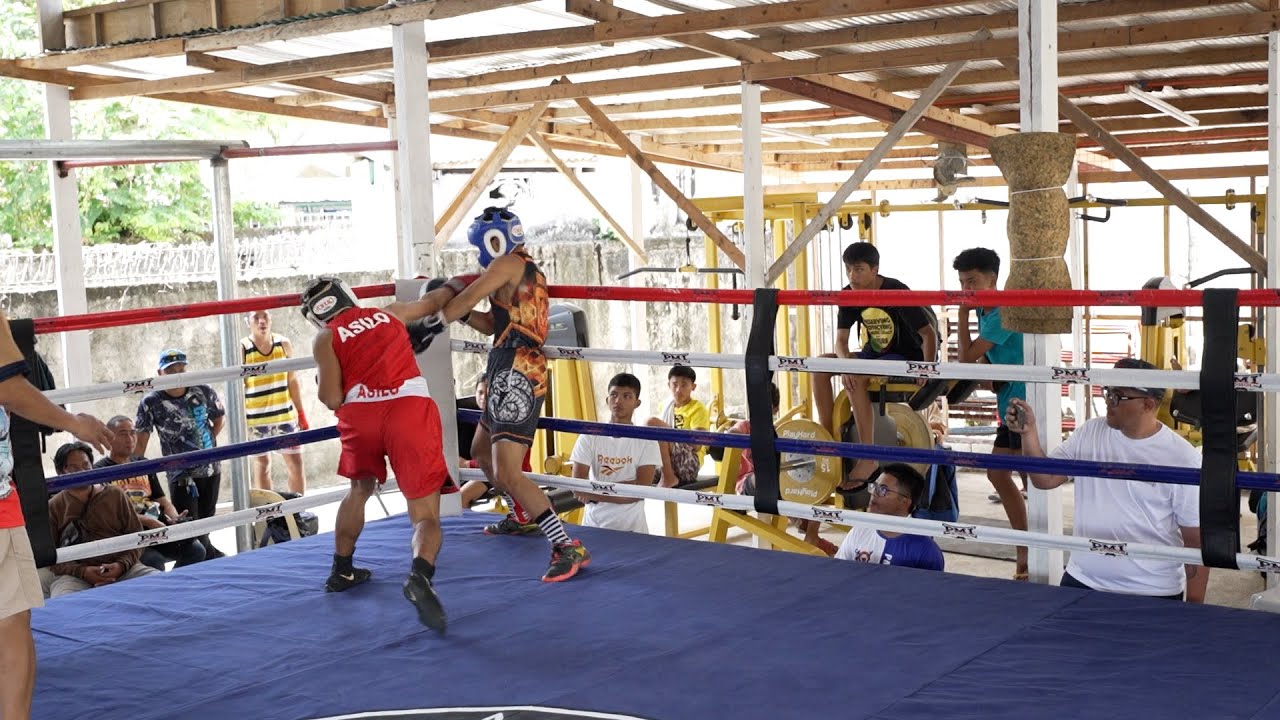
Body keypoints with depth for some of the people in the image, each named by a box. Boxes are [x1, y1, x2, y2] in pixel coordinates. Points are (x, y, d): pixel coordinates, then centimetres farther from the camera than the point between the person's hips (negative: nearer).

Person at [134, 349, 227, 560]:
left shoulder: (203, 392, -5)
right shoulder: (151, 402, -12)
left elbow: (219, 418, 13)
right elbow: (141, 441, -8)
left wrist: (208, 443, 5)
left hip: (211, 469, 3)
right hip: (181, 475, -3)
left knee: (207, 518, 16)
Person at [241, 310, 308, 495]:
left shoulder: (284, 343, 0)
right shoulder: (241, 349, -10)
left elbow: (292, 381, 6)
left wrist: (301, 413, 6)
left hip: (285, 414, 3)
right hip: (255, 418, -3)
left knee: (296, 462, 4)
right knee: (262, 463, 8)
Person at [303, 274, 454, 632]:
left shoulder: (326, 338, 13)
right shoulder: (390, 313, 23)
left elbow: (332, 400, 4)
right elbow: (431, 303, 41)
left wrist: (325, 389, 26)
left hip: (360, 414, 0)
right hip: (410, 407, 0)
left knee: (360, 488, 31)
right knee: (426, 515, 0)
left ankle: (341, 571, 40)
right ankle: (420, 576, -30)